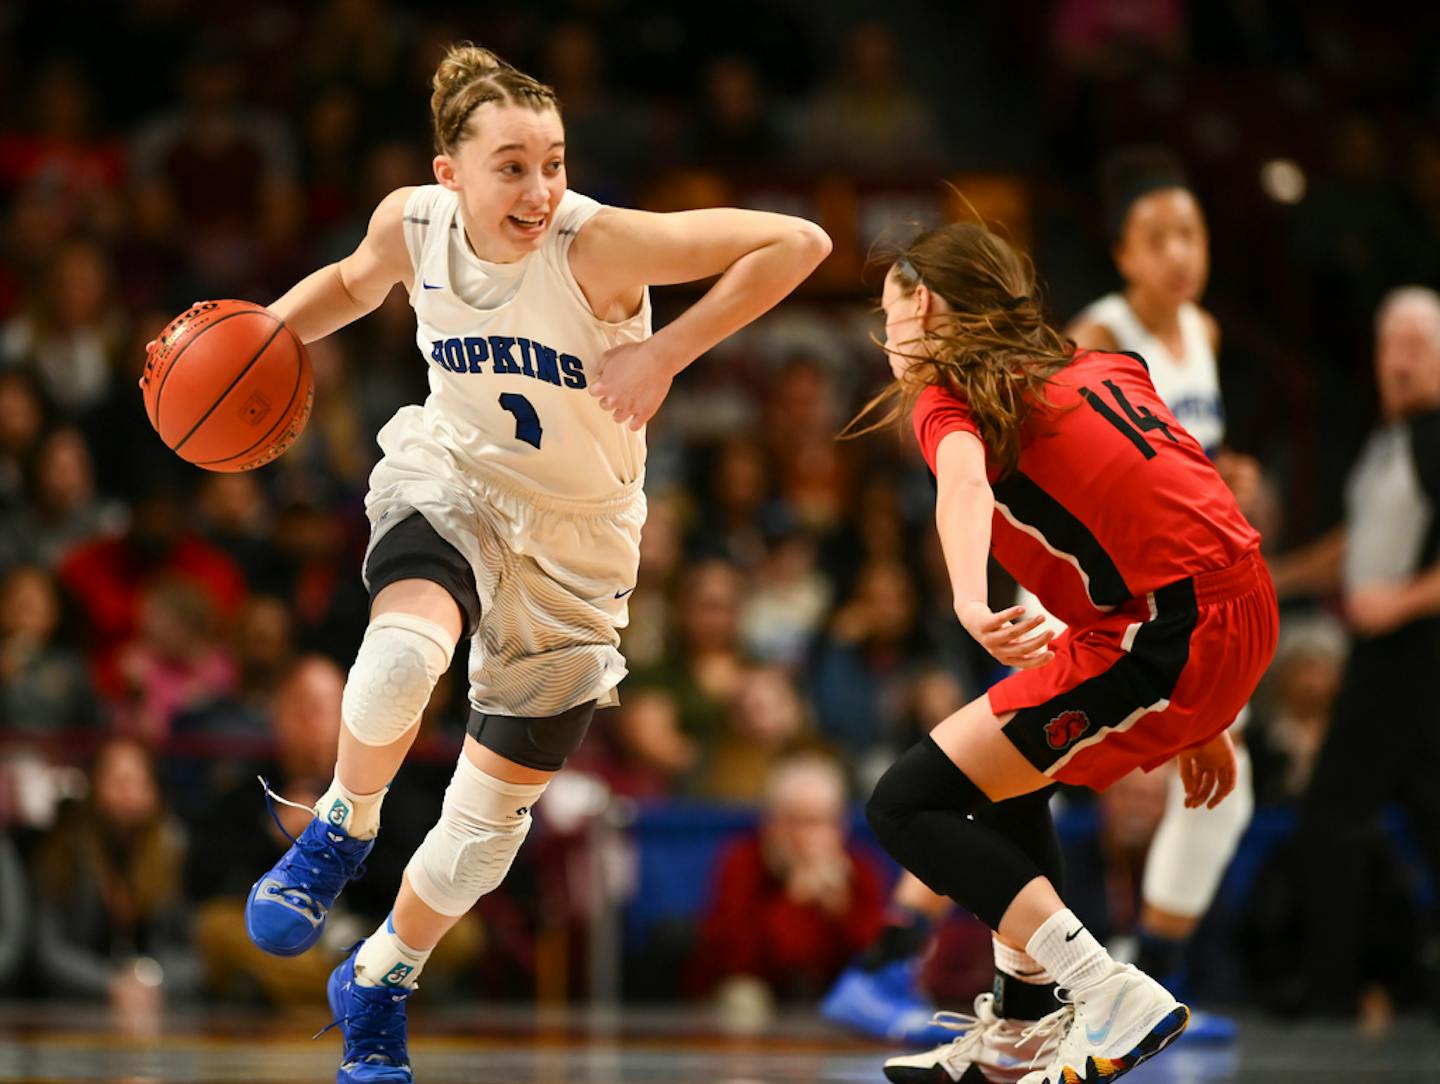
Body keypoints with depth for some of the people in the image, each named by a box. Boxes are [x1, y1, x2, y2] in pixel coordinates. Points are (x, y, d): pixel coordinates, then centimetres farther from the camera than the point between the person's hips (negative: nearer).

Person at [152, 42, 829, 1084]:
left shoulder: (597, 245, -29)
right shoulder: (412, 223, -15)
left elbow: (800, 241, -31)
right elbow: (353, 283, 11)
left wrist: (667, 351, -33)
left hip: (576, 531, -1)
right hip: (449, 472, 1)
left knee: (502, 799, 9)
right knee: (406, 647, -36)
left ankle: (379, 983, 35)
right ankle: (344, 831, -6)